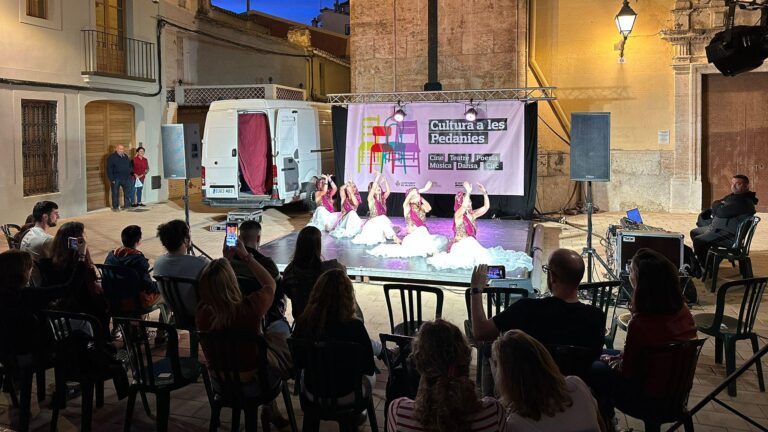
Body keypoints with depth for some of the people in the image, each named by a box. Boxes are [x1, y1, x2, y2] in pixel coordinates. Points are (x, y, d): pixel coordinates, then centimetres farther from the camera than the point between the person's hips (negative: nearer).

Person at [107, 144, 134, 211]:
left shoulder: (125, 156, 12)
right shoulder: (111, 157, -6)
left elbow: (130, 166, 22)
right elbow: (109, 169, -10)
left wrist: (133, 173, 11)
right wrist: (111, 179, -15)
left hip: (126, 178, 5)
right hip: (116, 179, -5)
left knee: (128, 192, 5)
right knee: (115, 193, 2)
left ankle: (126, 205, 14)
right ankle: (115, 207, 10)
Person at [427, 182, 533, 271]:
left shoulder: (472, 214, 8)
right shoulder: (458, 214, -12)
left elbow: (486, 207, 2)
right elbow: (464, 207, -35)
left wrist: (484, 192, -10)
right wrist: (468, 192, -40)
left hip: (472, 245, 8)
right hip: (460, 246, -8)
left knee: (484, 256, -10)